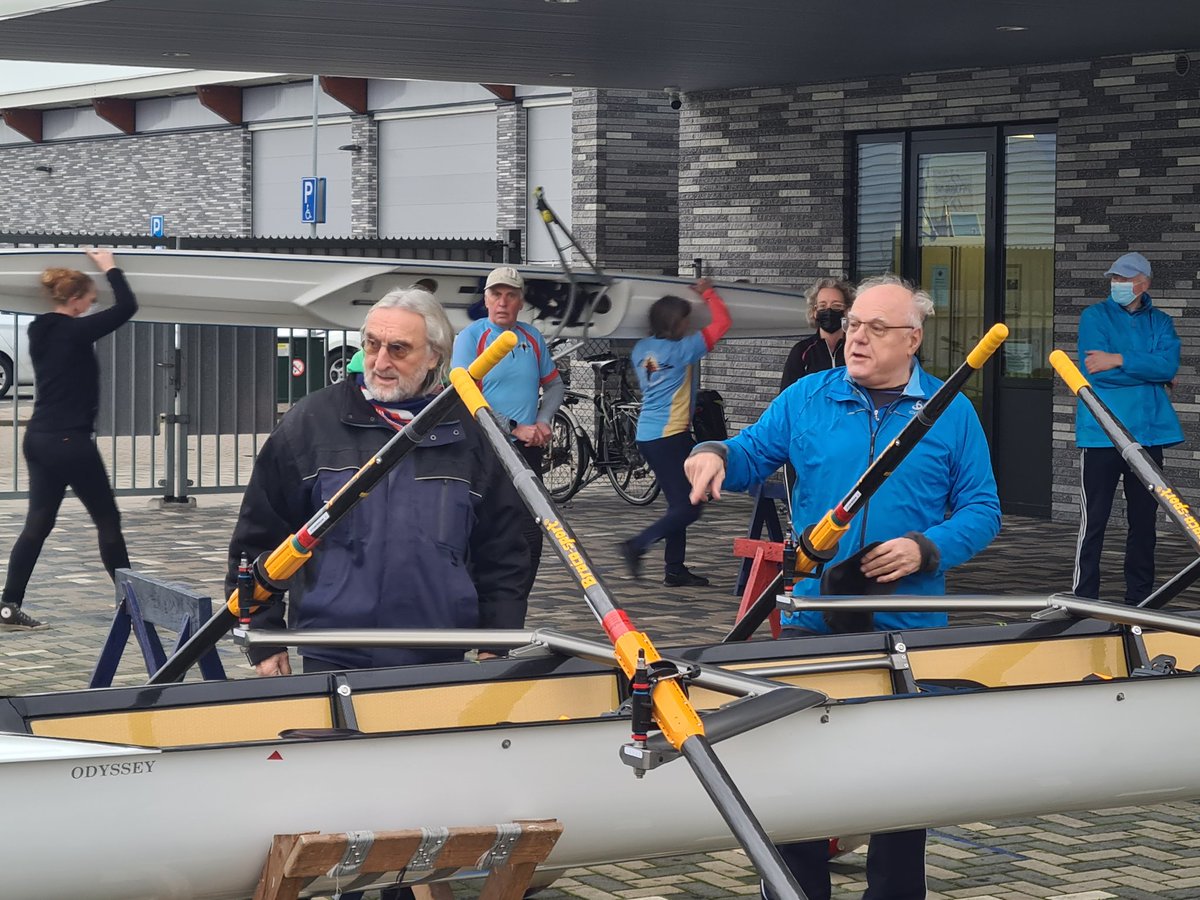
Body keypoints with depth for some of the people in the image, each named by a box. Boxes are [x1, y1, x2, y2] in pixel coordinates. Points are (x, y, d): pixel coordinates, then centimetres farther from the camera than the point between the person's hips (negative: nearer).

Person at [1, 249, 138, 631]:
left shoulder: (40, 330, 7)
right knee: (108, 519, 5)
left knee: (38, 524, 8)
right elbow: (127, 306, -11)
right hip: (70, 441, -8)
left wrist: (94, 274, 23)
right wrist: (110, 267, 1)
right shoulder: (74, 332, -15)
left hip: (39, 438, 8)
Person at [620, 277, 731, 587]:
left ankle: (675, 569, 12)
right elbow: (721, 322, -5)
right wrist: (708, 293, 9)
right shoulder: (681, 349, -13)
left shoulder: (641, 349, 7)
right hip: (671, 435, -9)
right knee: (687, 508, -5)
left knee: (679, 504, 13)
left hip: (647, 434, 9)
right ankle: (637, 546, -9)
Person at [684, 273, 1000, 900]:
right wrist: (715, 457, -13)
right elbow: (751, 456, 9)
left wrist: (926, 550, -13)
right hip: (812, 620, 1)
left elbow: (981, 510, 2)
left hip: (909, 628, -1)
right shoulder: (806, 399, 7)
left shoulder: (950, 413, 3)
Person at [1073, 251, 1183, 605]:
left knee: (1144, 519, 9)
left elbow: (1168, 364, -8)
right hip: (1101, 434, -3)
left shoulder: (1160, 322, 12)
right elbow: (1096, 372, -12)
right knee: (1094, 519, -4)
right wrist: (1152, 373, -5)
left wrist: (1119, 360, -16)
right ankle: (1084, 598, 1)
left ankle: (1139, 598, 17)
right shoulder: (1095, 316, 3)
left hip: (1148, 433, 3)